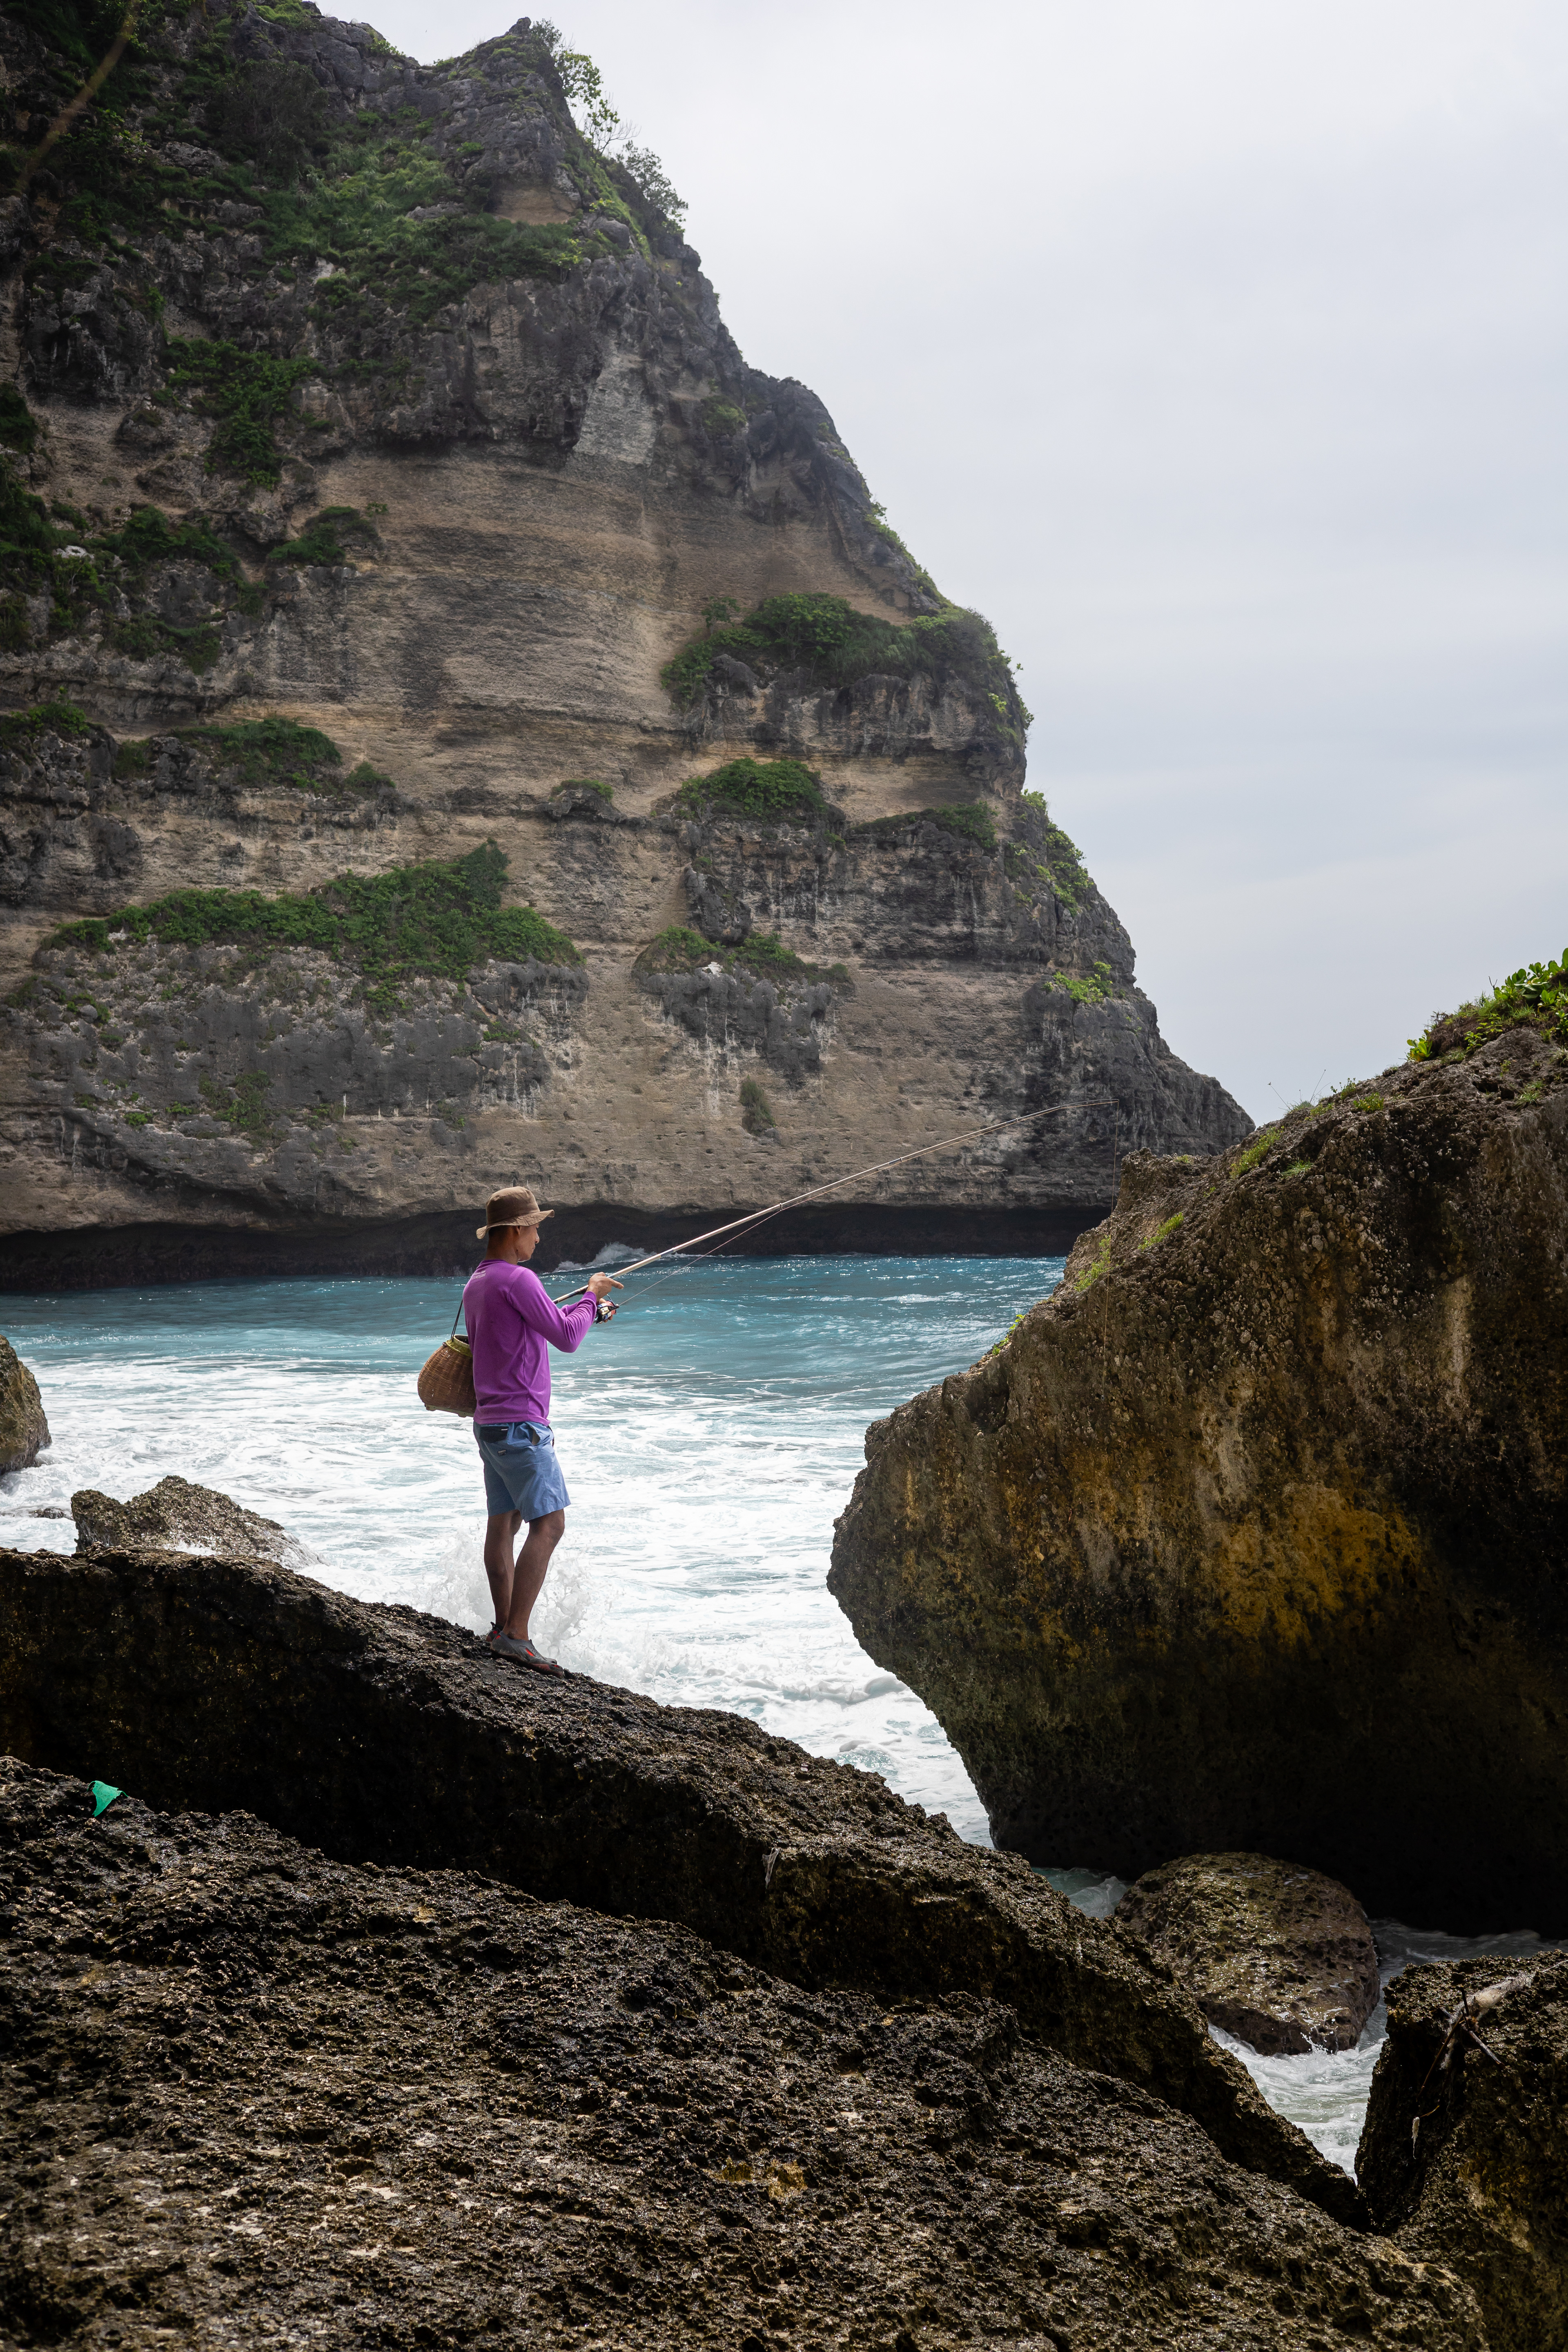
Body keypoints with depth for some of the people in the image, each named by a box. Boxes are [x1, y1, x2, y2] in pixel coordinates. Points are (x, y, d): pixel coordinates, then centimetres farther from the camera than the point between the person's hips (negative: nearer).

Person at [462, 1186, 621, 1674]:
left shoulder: (476, 1284, 14)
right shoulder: (517, 1279, -16)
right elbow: (567, 1340, -18)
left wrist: (584, 1310, 21)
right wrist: (592, 1296, -2)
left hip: (489, 1422, 10)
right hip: (520, 1423, -10)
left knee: (503, 1523, 12)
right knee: (548, 1523, -10)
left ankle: (504, 1628, 14)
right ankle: (516, 1636, -16)